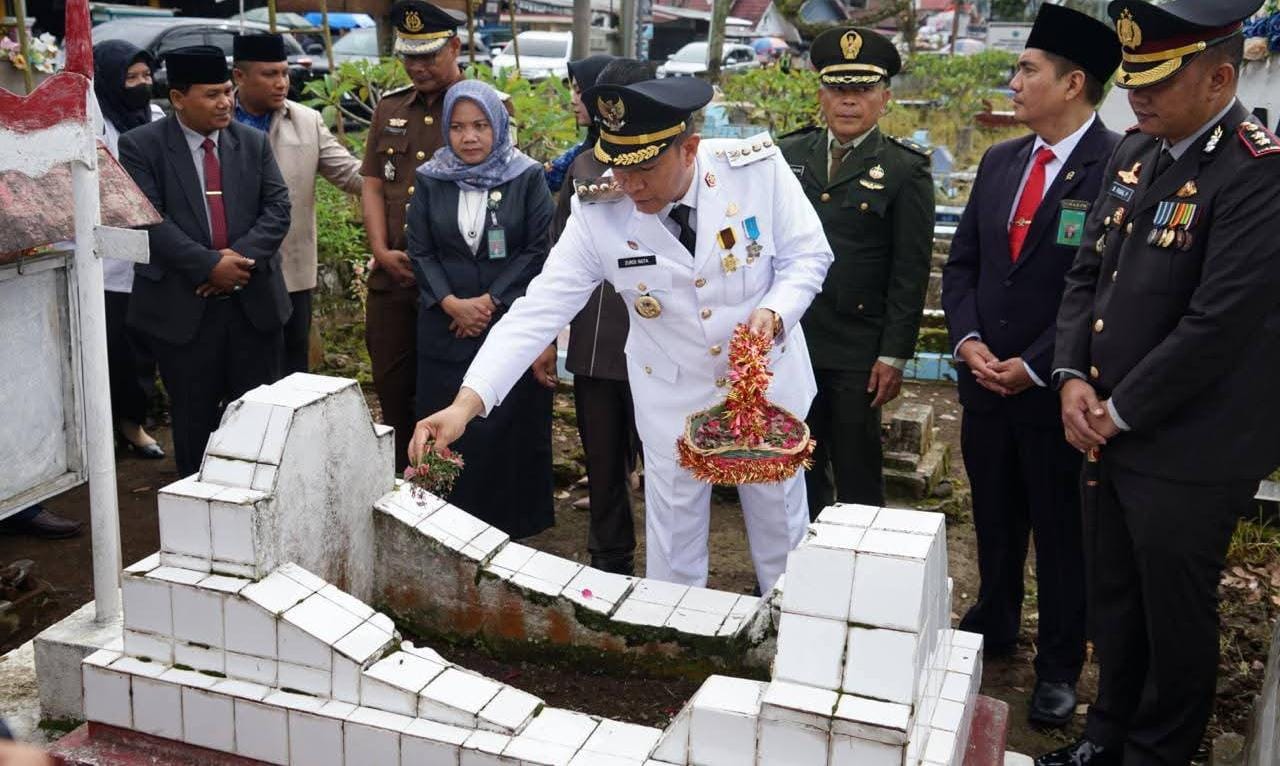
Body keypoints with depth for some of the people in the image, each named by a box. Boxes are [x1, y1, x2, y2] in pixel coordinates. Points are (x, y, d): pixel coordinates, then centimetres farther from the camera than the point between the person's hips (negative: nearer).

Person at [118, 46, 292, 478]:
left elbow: (277, 208, 0)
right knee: (194, 419, 9)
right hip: (183, 308, -3)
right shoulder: (141, 146, -3)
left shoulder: (254, 143, 7)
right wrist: (210, 264, -20)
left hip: (254, 302, 3)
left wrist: (241, 257, -16)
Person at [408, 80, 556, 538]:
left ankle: (514, 520, 14)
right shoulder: (430, 180, 6)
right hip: (446, 328, 2)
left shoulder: (527, 178, -2)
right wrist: (451, 303, -11)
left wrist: (492, 301, -12)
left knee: (511, 426, 0)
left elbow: (539, 250, -6)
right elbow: (420, 251, 4)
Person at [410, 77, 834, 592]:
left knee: (782, 529, 18)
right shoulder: (599, 213, -20)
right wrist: (466, 403, -33)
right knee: (672, 551, 11)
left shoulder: (758, 168, -20)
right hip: (673, 402, 0)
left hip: (767, 382, 1)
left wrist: (773, 312, -30)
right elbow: (539, 309, -23)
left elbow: (808, 255, -9)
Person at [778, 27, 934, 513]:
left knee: (858, 480, 5)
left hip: (858, 352, -4)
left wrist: (894, 356, -10)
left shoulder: (905, 170, -3)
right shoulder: (789, 155, 8)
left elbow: (911, 272, -6)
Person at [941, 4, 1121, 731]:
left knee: (1063, 533, 8)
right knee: (995, 519, 19)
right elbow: (962, 261, 11)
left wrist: (1036, 366, -16)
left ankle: (1060, 666, 23)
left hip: (1057, 389, -6)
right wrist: (968, 340, -4)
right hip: (986, 379, 6)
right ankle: (994, 626, 38)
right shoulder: (999, 162, 8)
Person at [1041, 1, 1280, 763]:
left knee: (1173, 614, 11)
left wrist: (1121, 412, -14)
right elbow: (1087, 273, 11)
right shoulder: (1136, 151, 7)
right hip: (1109, 433, 7)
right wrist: (1073, 377, -3)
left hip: (1187, 449, -7)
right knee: (1113, 601, 20)